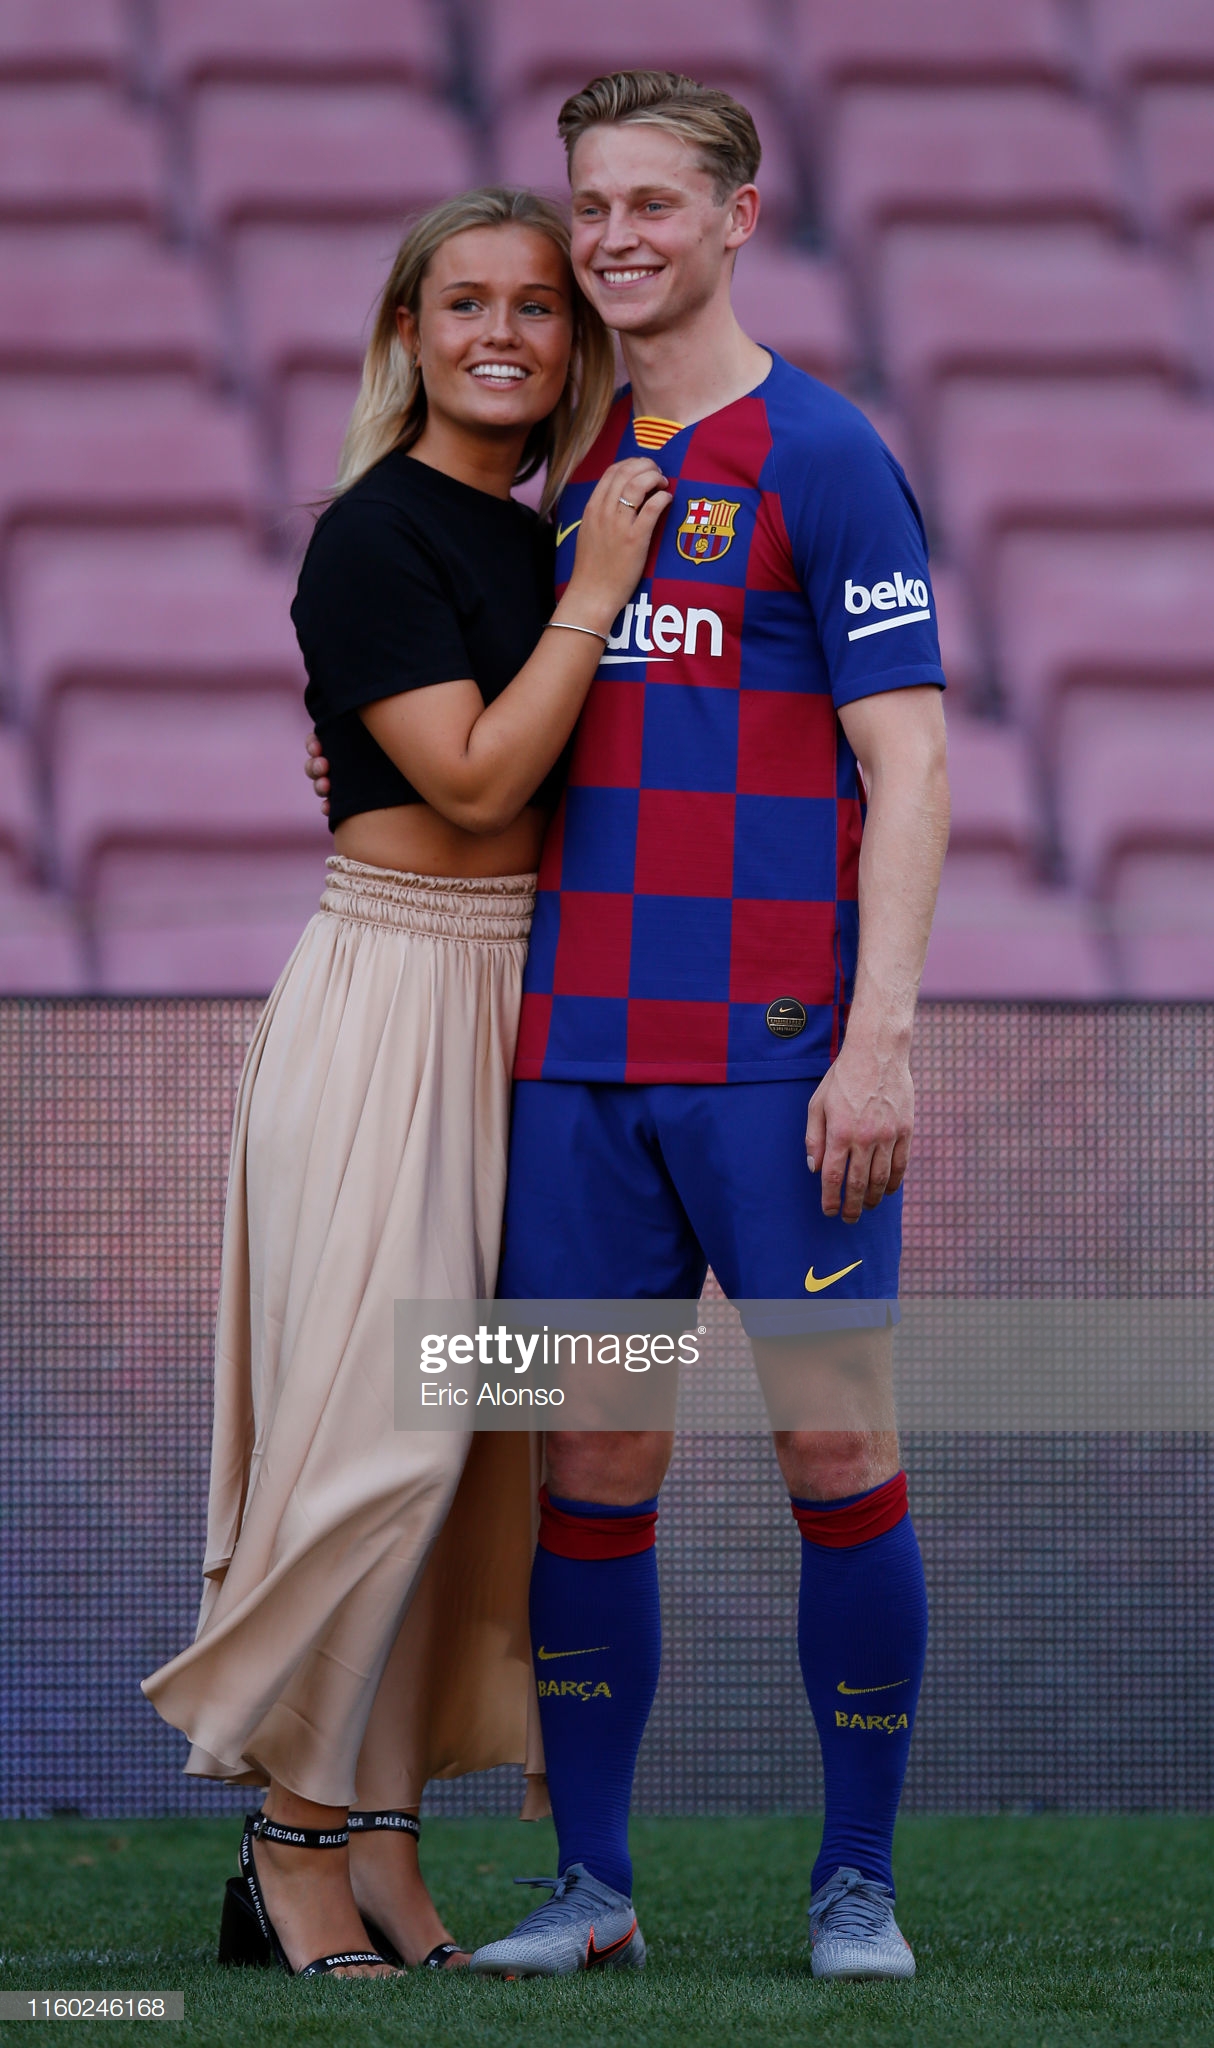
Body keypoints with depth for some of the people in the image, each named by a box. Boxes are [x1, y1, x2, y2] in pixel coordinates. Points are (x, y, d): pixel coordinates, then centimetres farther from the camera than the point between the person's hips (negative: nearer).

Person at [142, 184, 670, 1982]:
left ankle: (382, 1841, 10)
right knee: (377, 1426, -11)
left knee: (478, 1435, 5)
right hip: (391, 998, -7)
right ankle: (291, 1845, 0)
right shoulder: (377, 535, -9)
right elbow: (472, 777, -16)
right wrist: (592, 600, -13)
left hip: (518, 1005, 8)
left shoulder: (547, 537, 14)